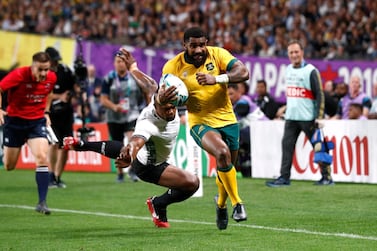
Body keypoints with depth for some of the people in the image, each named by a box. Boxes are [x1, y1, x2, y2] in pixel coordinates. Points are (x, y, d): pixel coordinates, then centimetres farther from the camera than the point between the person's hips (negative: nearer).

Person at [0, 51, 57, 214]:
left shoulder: (51, 78, -7)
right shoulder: (19, 75, -21)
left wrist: (46, 112, 8)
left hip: (37, 121, 2)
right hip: (14, 120, -2)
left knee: (42, 158, -19)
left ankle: (42, 202, -15)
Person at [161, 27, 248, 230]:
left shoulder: (217, 54, -10)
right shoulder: (173, 67, -10)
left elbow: (243, 73, -21)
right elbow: (163, 95, -3)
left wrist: (217, 79, -36)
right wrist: (164, 99, -29)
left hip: (227, 119, 3)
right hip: (200, 122, -2)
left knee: (227, 166, 13)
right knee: (222, 152, -30)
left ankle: (221, 203, 45)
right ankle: (237, 204, -17)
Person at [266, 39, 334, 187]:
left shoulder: (310, 71, -9)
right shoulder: (288, 70, 12)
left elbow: (319, 94, -11)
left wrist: (319, 117, -16)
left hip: (308, 118, -6)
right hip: (291, 117, 6)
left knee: (318, 147, -1)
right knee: (287, 145, -1)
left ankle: (327, 176, 7)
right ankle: (284, 177, 1)